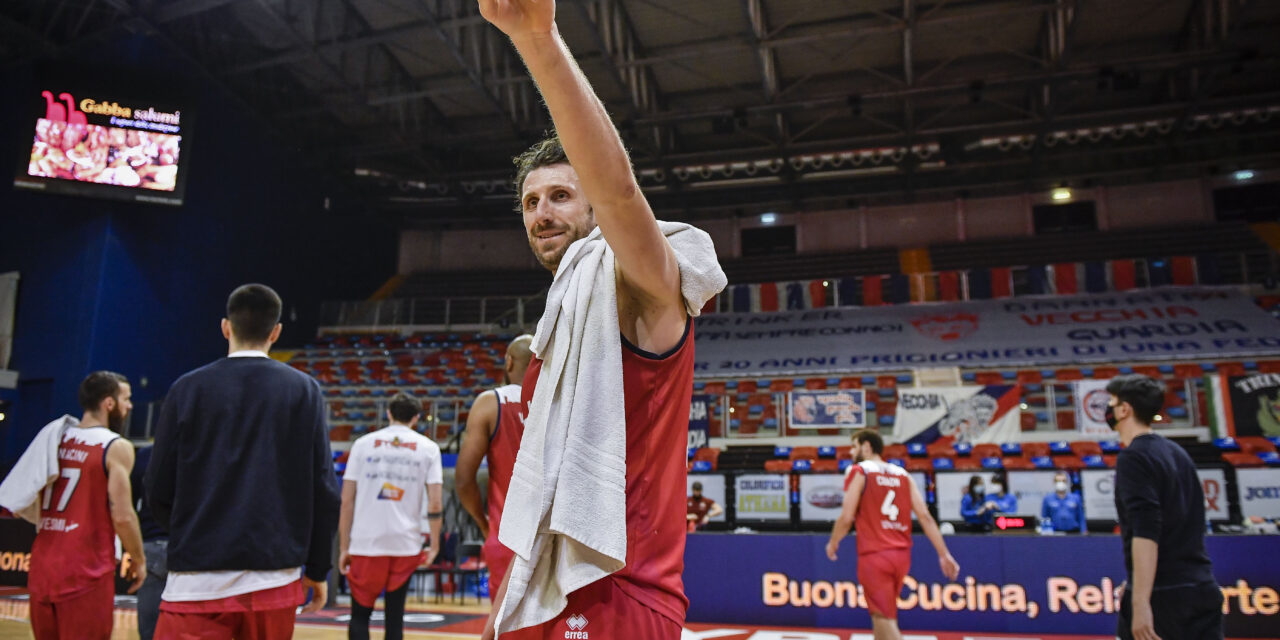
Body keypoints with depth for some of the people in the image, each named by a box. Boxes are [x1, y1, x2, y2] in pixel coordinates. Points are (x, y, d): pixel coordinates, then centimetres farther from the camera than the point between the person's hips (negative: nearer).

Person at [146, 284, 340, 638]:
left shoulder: (188, 388, 1)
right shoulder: (304, 390, 1)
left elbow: (159, 492, 2)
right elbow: (324, 492, -1)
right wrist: (317, 569, 9)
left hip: (199, 577, -1)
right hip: (275, 577, 1)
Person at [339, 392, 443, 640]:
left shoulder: (363, 443, 5)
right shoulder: (428, 447, 4)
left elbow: (347, 501, 1)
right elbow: (435, 504, -3)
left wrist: (343, 547, 7)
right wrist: (434, 547, 6)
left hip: (365, 544, 0)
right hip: (406, 545, 0)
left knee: (360, 615, 12)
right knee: (395, 615, 13)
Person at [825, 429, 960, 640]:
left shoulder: (859, 472, -4)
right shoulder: (903, 475, 12)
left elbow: (846, 517, -10)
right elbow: (925, 516, 4)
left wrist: (833, 544, 7)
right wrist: (944, 554, 5)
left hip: (874, 555, -6)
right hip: (901, 555, 6)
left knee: (885, 620, -5)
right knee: (883, 615, 23)